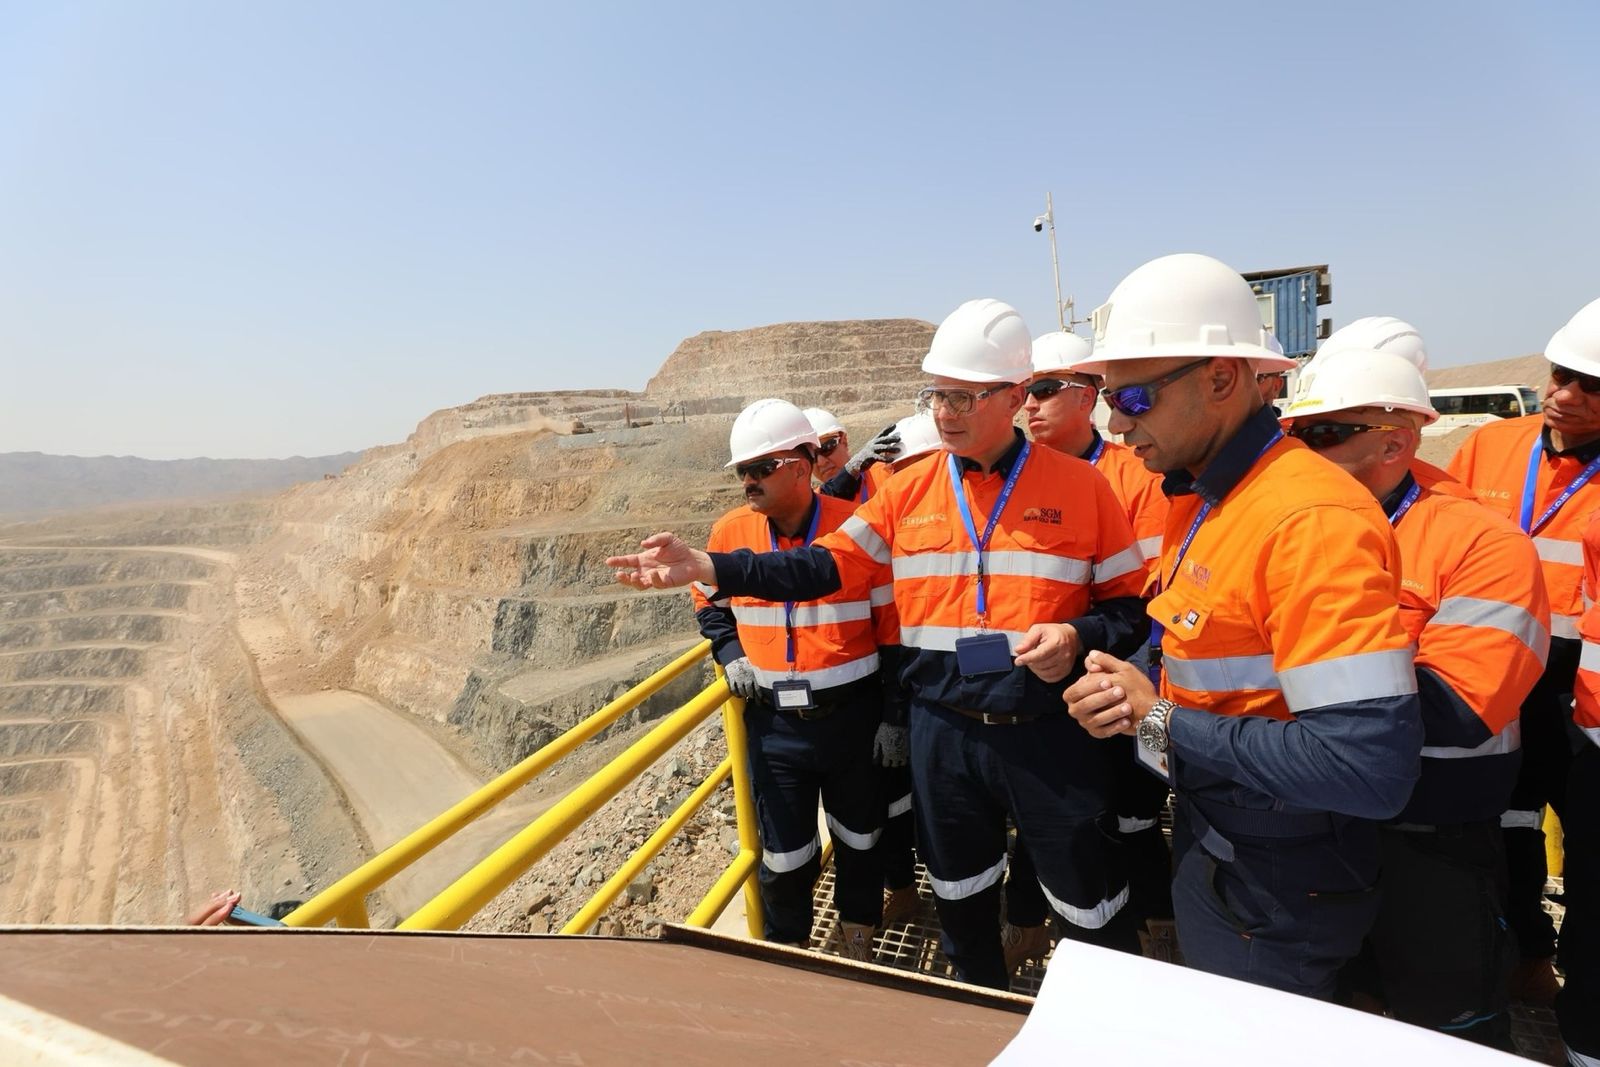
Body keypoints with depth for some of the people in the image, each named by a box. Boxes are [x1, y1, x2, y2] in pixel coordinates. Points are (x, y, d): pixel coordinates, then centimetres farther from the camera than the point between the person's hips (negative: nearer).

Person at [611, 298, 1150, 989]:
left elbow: (1134, 603, 0)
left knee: (1092, 913, 13)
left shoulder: (1079, 485, -6)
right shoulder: (908, 490, 1)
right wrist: (707, 567, -14)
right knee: (960, 899, 22)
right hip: (942, 730, 3)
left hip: (1049, 731, -2)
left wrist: (1078, 636, -22)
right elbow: (825, 566, -3)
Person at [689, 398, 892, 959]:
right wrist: (731, 655, 0)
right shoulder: (730, 531, -5)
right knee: (784, 858, 13)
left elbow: (893, 628, -6)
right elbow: (710, 604, 16)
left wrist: (894, 718, -5)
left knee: (860, 841, 18)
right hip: (773, 724, 2)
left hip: (854, 717, -1)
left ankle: (858, 946, 44)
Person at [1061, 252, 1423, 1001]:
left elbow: (1371, 765, -32)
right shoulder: (1200, 501, 2)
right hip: (1206, 850, 9)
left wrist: (1162, 723, -25)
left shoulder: (1311, 517, -28)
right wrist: (1128, 696, -7)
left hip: (1275, 890, -8)